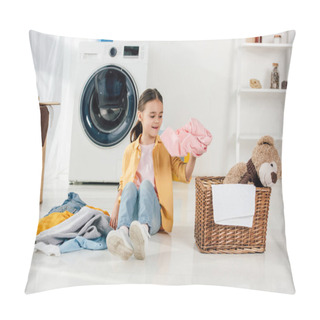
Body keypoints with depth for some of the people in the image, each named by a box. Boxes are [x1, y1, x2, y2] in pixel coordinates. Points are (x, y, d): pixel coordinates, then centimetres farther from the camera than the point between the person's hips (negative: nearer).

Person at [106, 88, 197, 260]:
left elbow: (184, 175, 0)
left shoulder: (166, 148, 13)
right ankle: (122, 232, -59)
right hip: (132, 213, 1)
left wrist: (192, 156, -19)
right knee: (131, 185, -30)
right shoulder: (130, 150, 17)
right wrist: (116, 209, 3)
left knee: (146, 183, -31)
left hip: (155, 214, -1)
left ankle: (144, 231, -62)